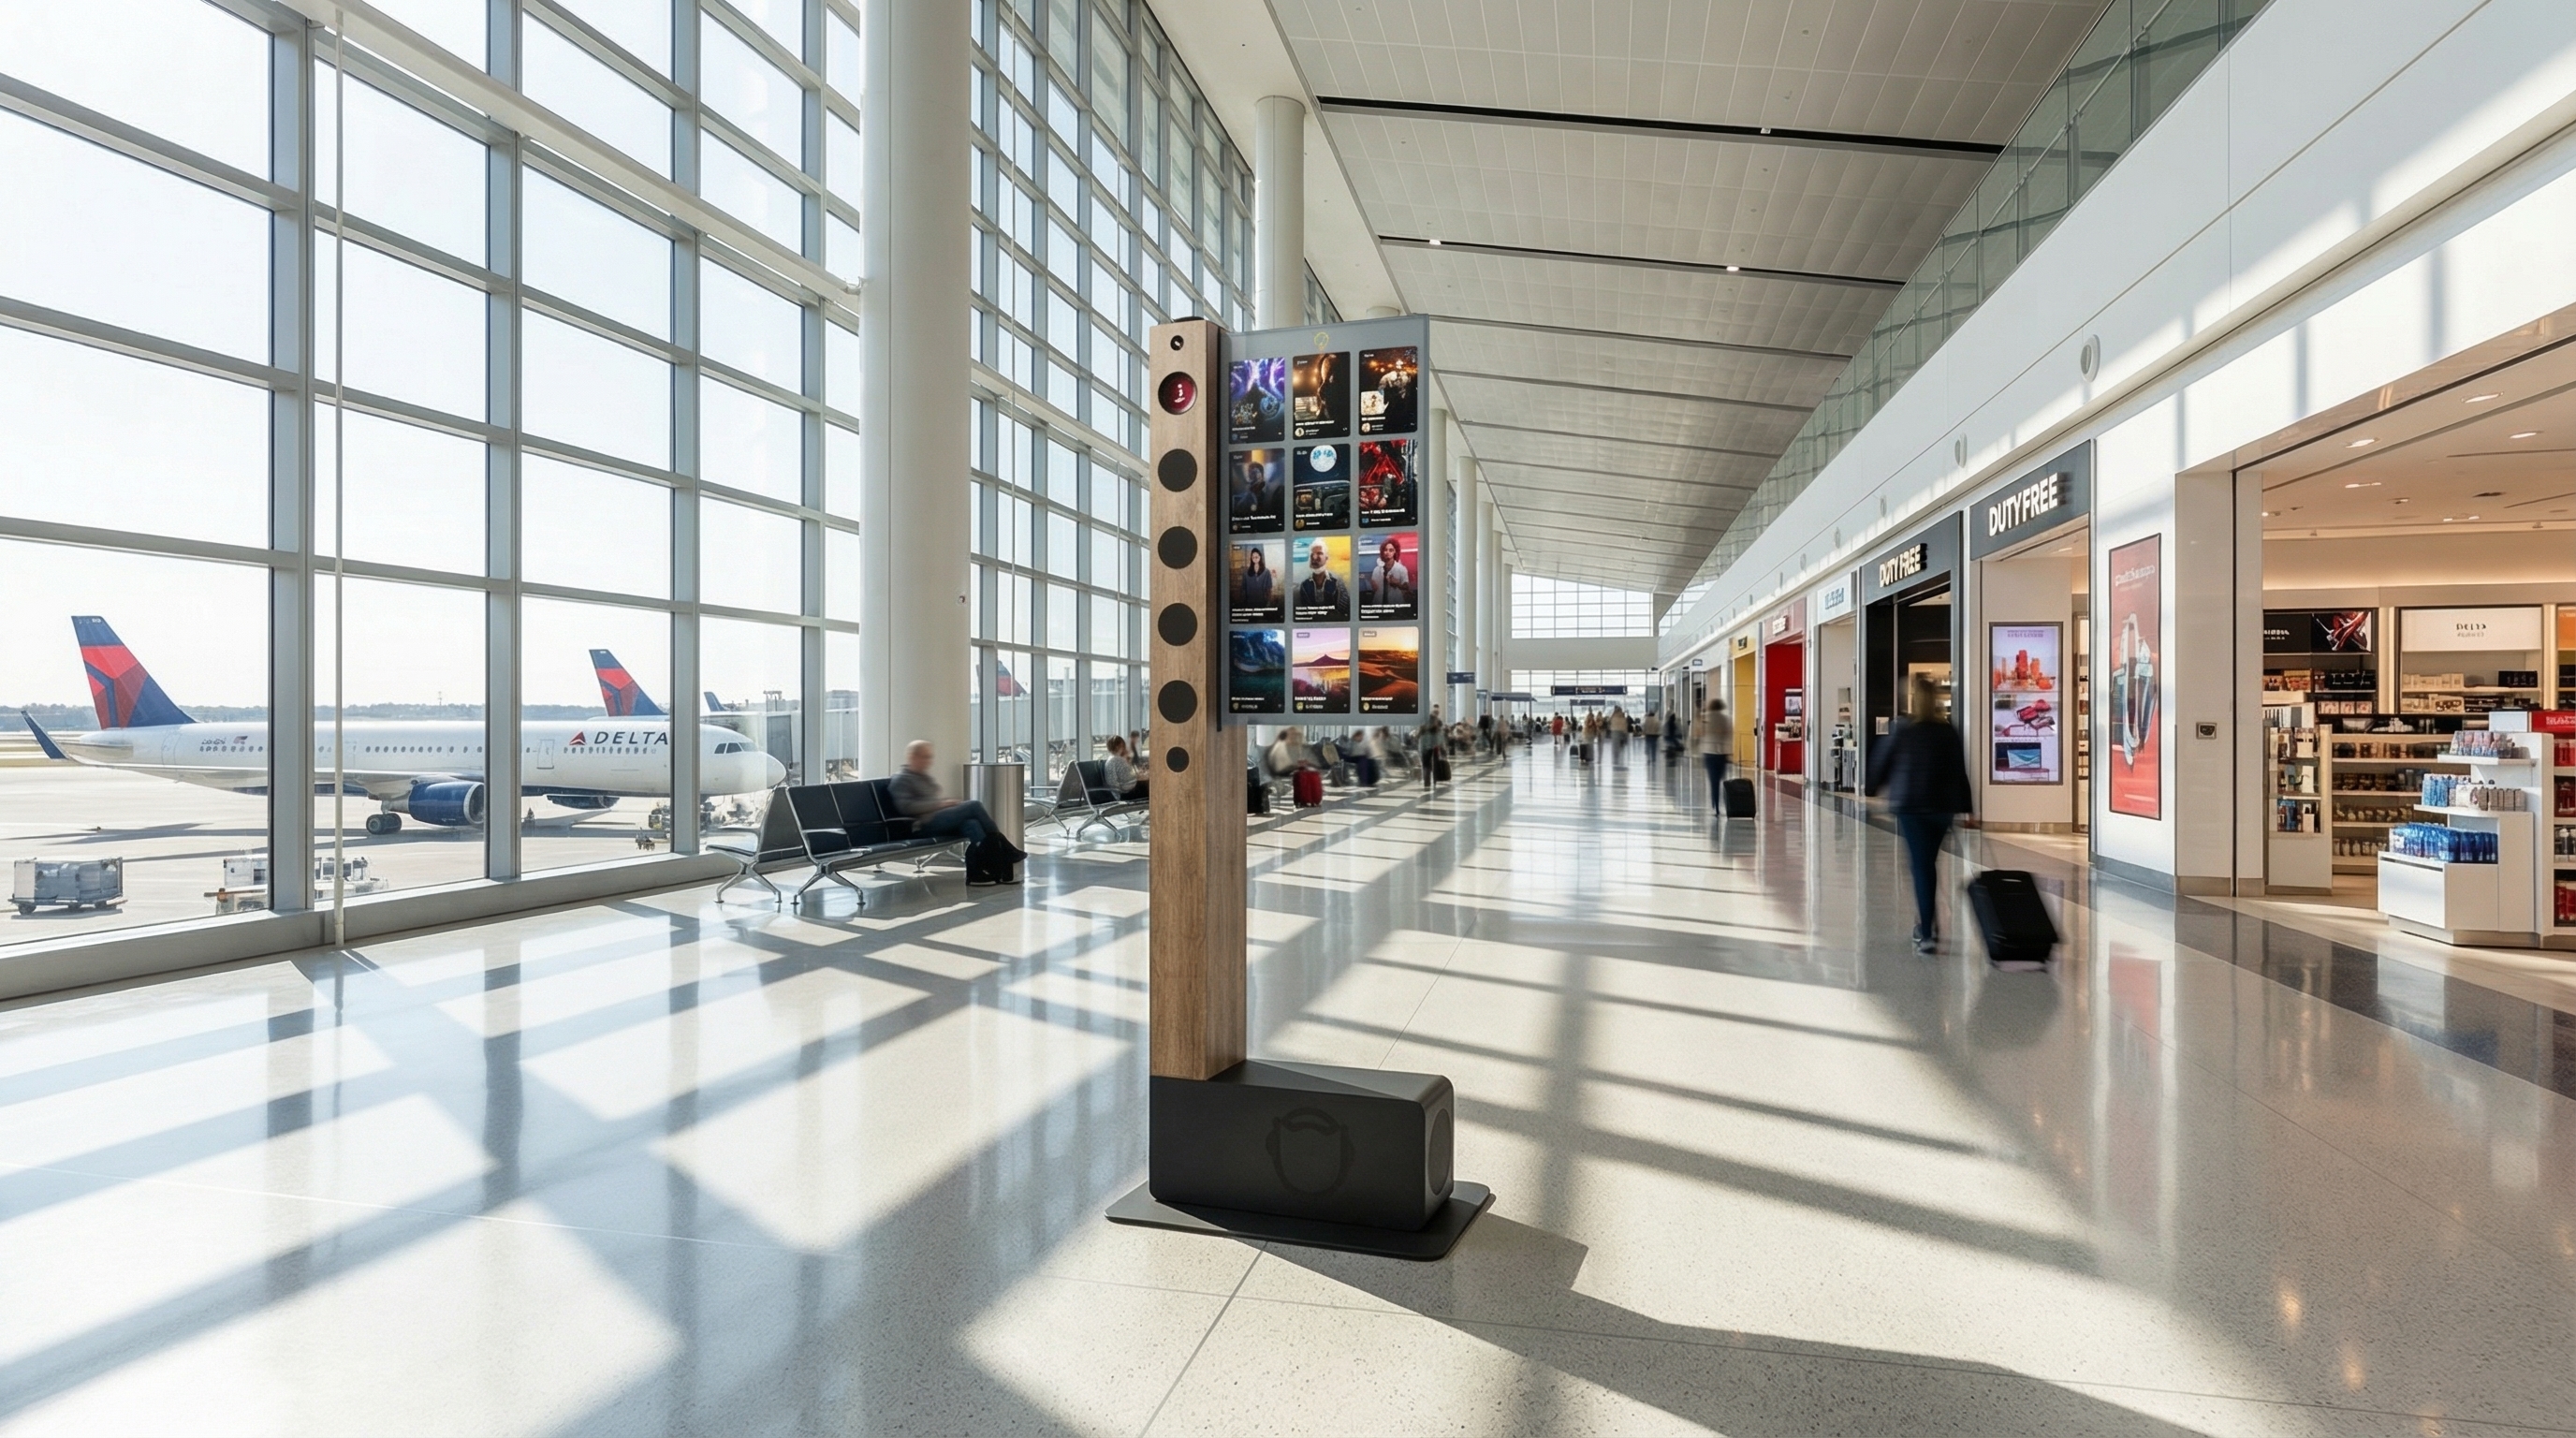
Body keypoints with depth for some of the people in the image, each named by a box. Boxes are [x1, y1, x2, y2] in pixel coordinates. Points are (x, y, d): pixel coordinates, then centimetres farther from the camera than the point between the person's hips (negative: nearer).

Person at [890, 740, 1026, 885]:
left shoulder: (926, 778, 27)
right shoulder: (901, 780, 1)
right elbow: (906, 806, -14)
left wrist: (949, 802, 9)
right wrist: (939, 803, -18)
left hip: (940, 819, 8)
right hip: (925, 824, -8)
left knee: (971, 823, -28)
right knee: (974, 806, -23)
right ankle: (1006, 851, -16)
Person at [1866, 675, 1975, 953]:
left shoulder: (1902, 729, -8)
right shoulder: (1948, 731, 3)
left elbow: (1880, 763, 2)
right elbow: (1959, 771, 5)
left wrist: (1874, 786, 21)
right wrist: (1964, 806, 9)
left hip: (1910, 805, -4)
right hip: (1943, 805, 4)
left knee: (1921, 865, -4)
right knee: (1928, 862, 19)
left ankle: (1927, 932, -10)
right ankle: (1927, 922, 25)